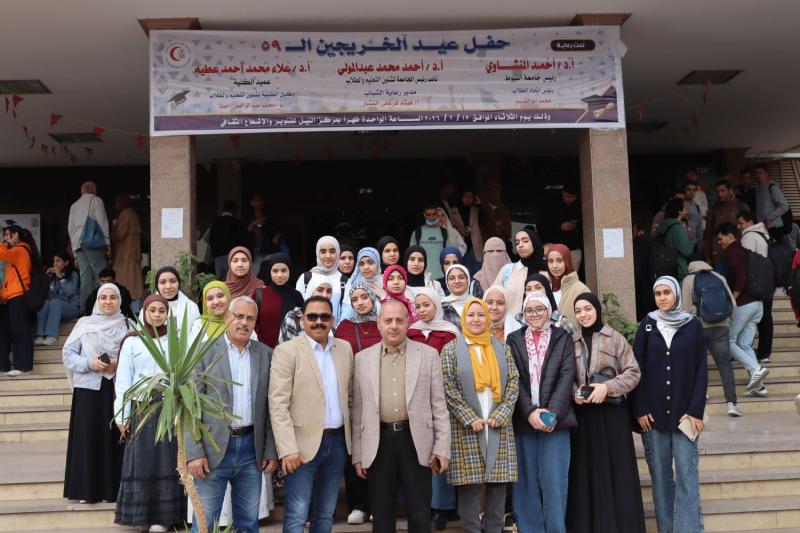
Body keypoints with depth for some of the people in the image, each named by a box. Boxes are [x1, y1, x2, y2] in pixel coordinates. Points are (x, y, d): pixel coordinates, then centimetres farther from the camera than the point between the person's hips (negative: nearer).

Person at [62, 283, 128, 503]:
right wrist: (89, 363, -13)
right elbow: (67, 353, 2)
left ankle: (112, 489, 10)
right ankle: (87, 490, 8)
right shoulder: (84, 323, 5)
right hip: (89, 387, -1)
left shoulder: (127, 325, 8)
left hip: (117, 388, 1)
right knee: (89, 437, -1)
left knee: (114, 437, 1)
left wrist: (119, 365, -11)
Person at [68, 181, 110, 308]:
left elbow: (70, 227, 21)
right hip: (92, 242, -6)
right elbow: (102, 221, -5)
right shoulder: (95, 200, 5)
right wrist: (107, 241, -3)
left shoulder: (74, 206, 23)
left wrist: (74, 246, 22)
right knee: (100, 274, -8)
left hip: (78, 244, 6)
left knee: (85, 276, 4)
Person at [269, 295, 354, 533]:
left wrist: (352, 436, 10)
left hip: (338, 441, 5)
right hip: (304, 443, -5)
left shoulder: (345, 348, 9)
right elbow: (278, 405, -12)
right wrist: (288, 449, -19)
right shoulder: (286, 351, -8)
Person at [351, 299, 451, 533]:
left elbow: (438, 404, 2)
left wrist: (442, 448, -3)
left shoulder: (428, 354, 3)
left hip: (415, 441, -1)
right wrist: (357, 454, 4)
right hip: (378, 443, 1)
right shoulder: (363, 358, 6)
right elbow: (358, 410, 7)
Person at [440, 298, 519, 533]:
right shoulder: (451, 350, 1)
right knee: (469, 483, -1)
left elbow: (513, 383, 5)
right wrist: (470, 419, -11)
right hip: (466, 428, -2)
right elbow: (448, 389, -5)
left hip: (499, 427, 3)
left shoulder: (502, 348, 10)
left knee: (498, 481, 4)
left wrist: (500, 415, -7)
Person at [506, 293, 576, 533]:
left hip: (555, 419, -1)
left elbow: (566, 377, -2)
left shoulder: (563, 338, 8)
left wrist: (552, 413, -14)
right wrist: (530, 412, -13)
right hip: (523, 420, 1)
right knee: (527, 480, 4)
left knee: (554, 480, -3)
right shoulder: (514, 340, 9)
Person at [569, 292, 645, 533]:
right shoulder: (572, 342, 9)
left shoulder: (615, 338, 0)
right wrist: (574, 393, -9)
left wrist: (607, 387, -15)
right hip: (583, 414, 3)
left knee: (616, 470, -1)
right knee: (587, 472, 5)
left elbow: (633, 373, -3)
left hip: (613, 413, -2)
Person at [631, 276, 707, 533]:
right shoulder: (647, 325, 5)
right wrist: (640, 409, -5)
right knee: (660, 473, 5)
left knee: (686, 473, -5)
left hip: (684, 412, -1)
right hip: (653, 413, 1)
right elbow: (637, 369, 2)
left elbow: (701, 371, 1)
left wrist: (696, 410, -7)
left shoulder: (693, 326, 3)